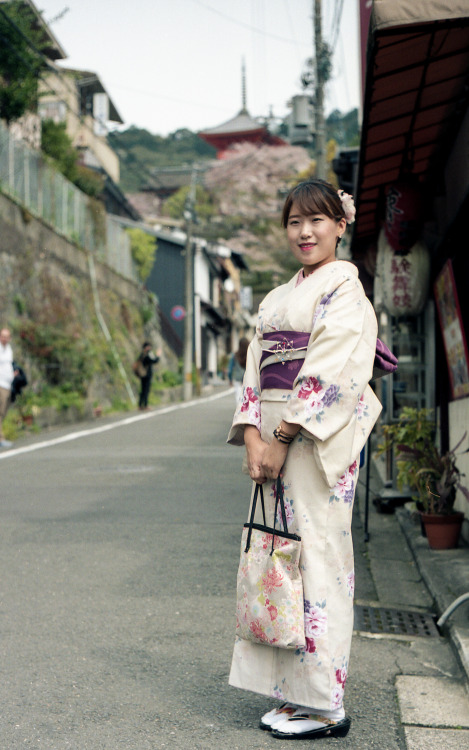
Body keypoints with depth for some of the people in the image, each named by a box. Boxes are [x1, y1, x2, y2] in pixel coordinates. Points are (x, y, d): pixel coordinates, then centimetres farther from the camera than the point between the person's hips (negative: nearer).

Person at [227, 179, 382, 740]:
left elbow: (334, 374, -15)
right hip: (274, 440, 8)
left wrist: (282, 438, -17)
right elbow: (257, 369, 12)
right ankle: (294, 694, 19)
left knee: (315, 557, -6)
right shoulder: (277, 299, 19)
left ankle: (325, 705, 5)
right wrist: (253, 437, -3)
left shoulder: (344, 290, -5)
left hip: (317, 441, -8)